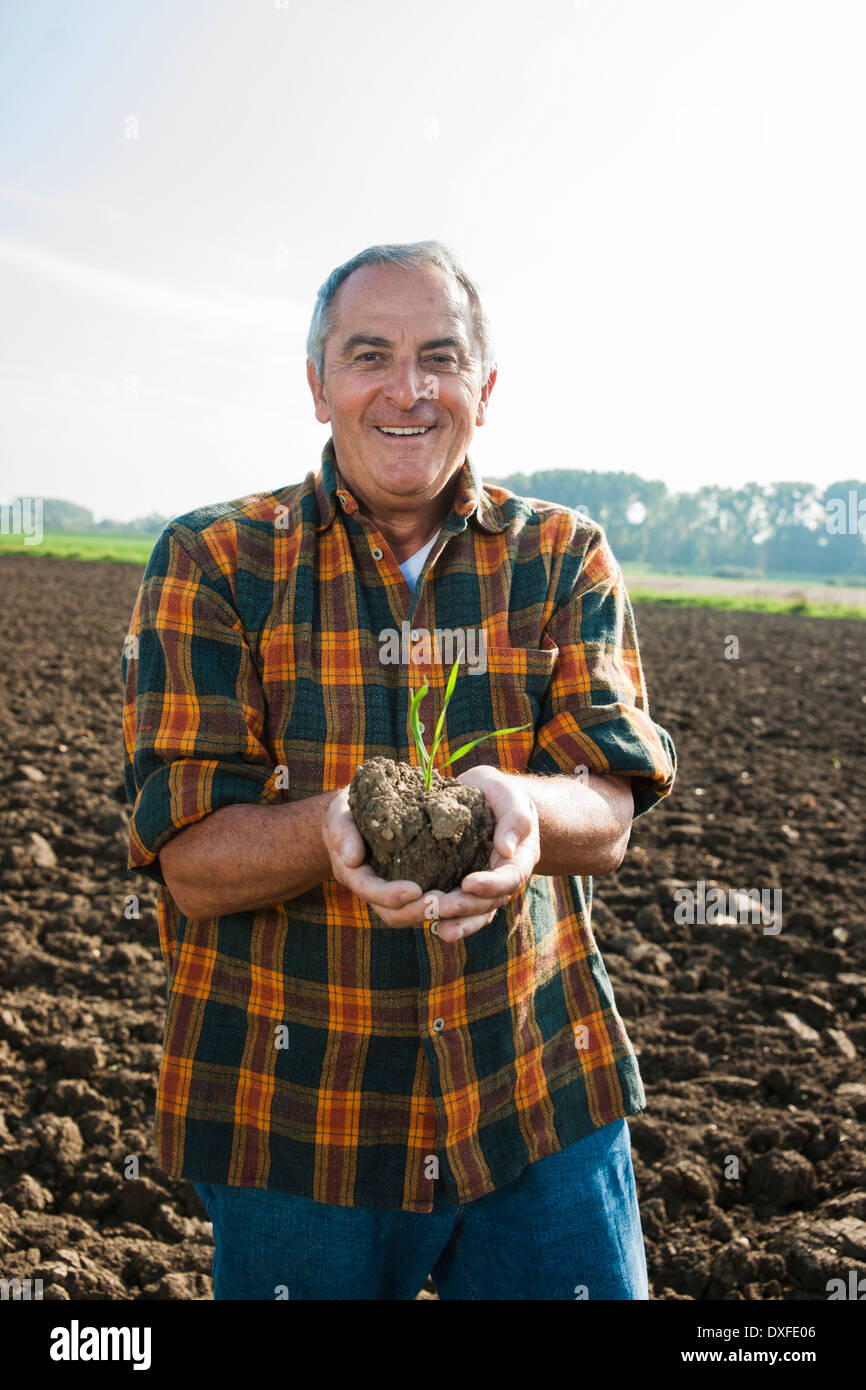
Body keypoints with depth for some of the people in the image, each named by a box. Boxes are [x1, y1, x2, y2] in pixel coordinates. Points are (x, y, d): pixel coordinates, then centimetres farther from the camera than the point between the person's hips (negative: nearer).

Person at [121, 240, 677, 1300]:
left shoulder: (564, 559, 2)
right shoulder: (210, 563, -4)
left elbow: (608, 818, -9)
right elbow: (192, 864, -10)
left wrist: (514, 805, -33)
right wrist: (334, 825, -32)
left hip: (542, 1096, 2)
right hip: (290, 1118, -1)